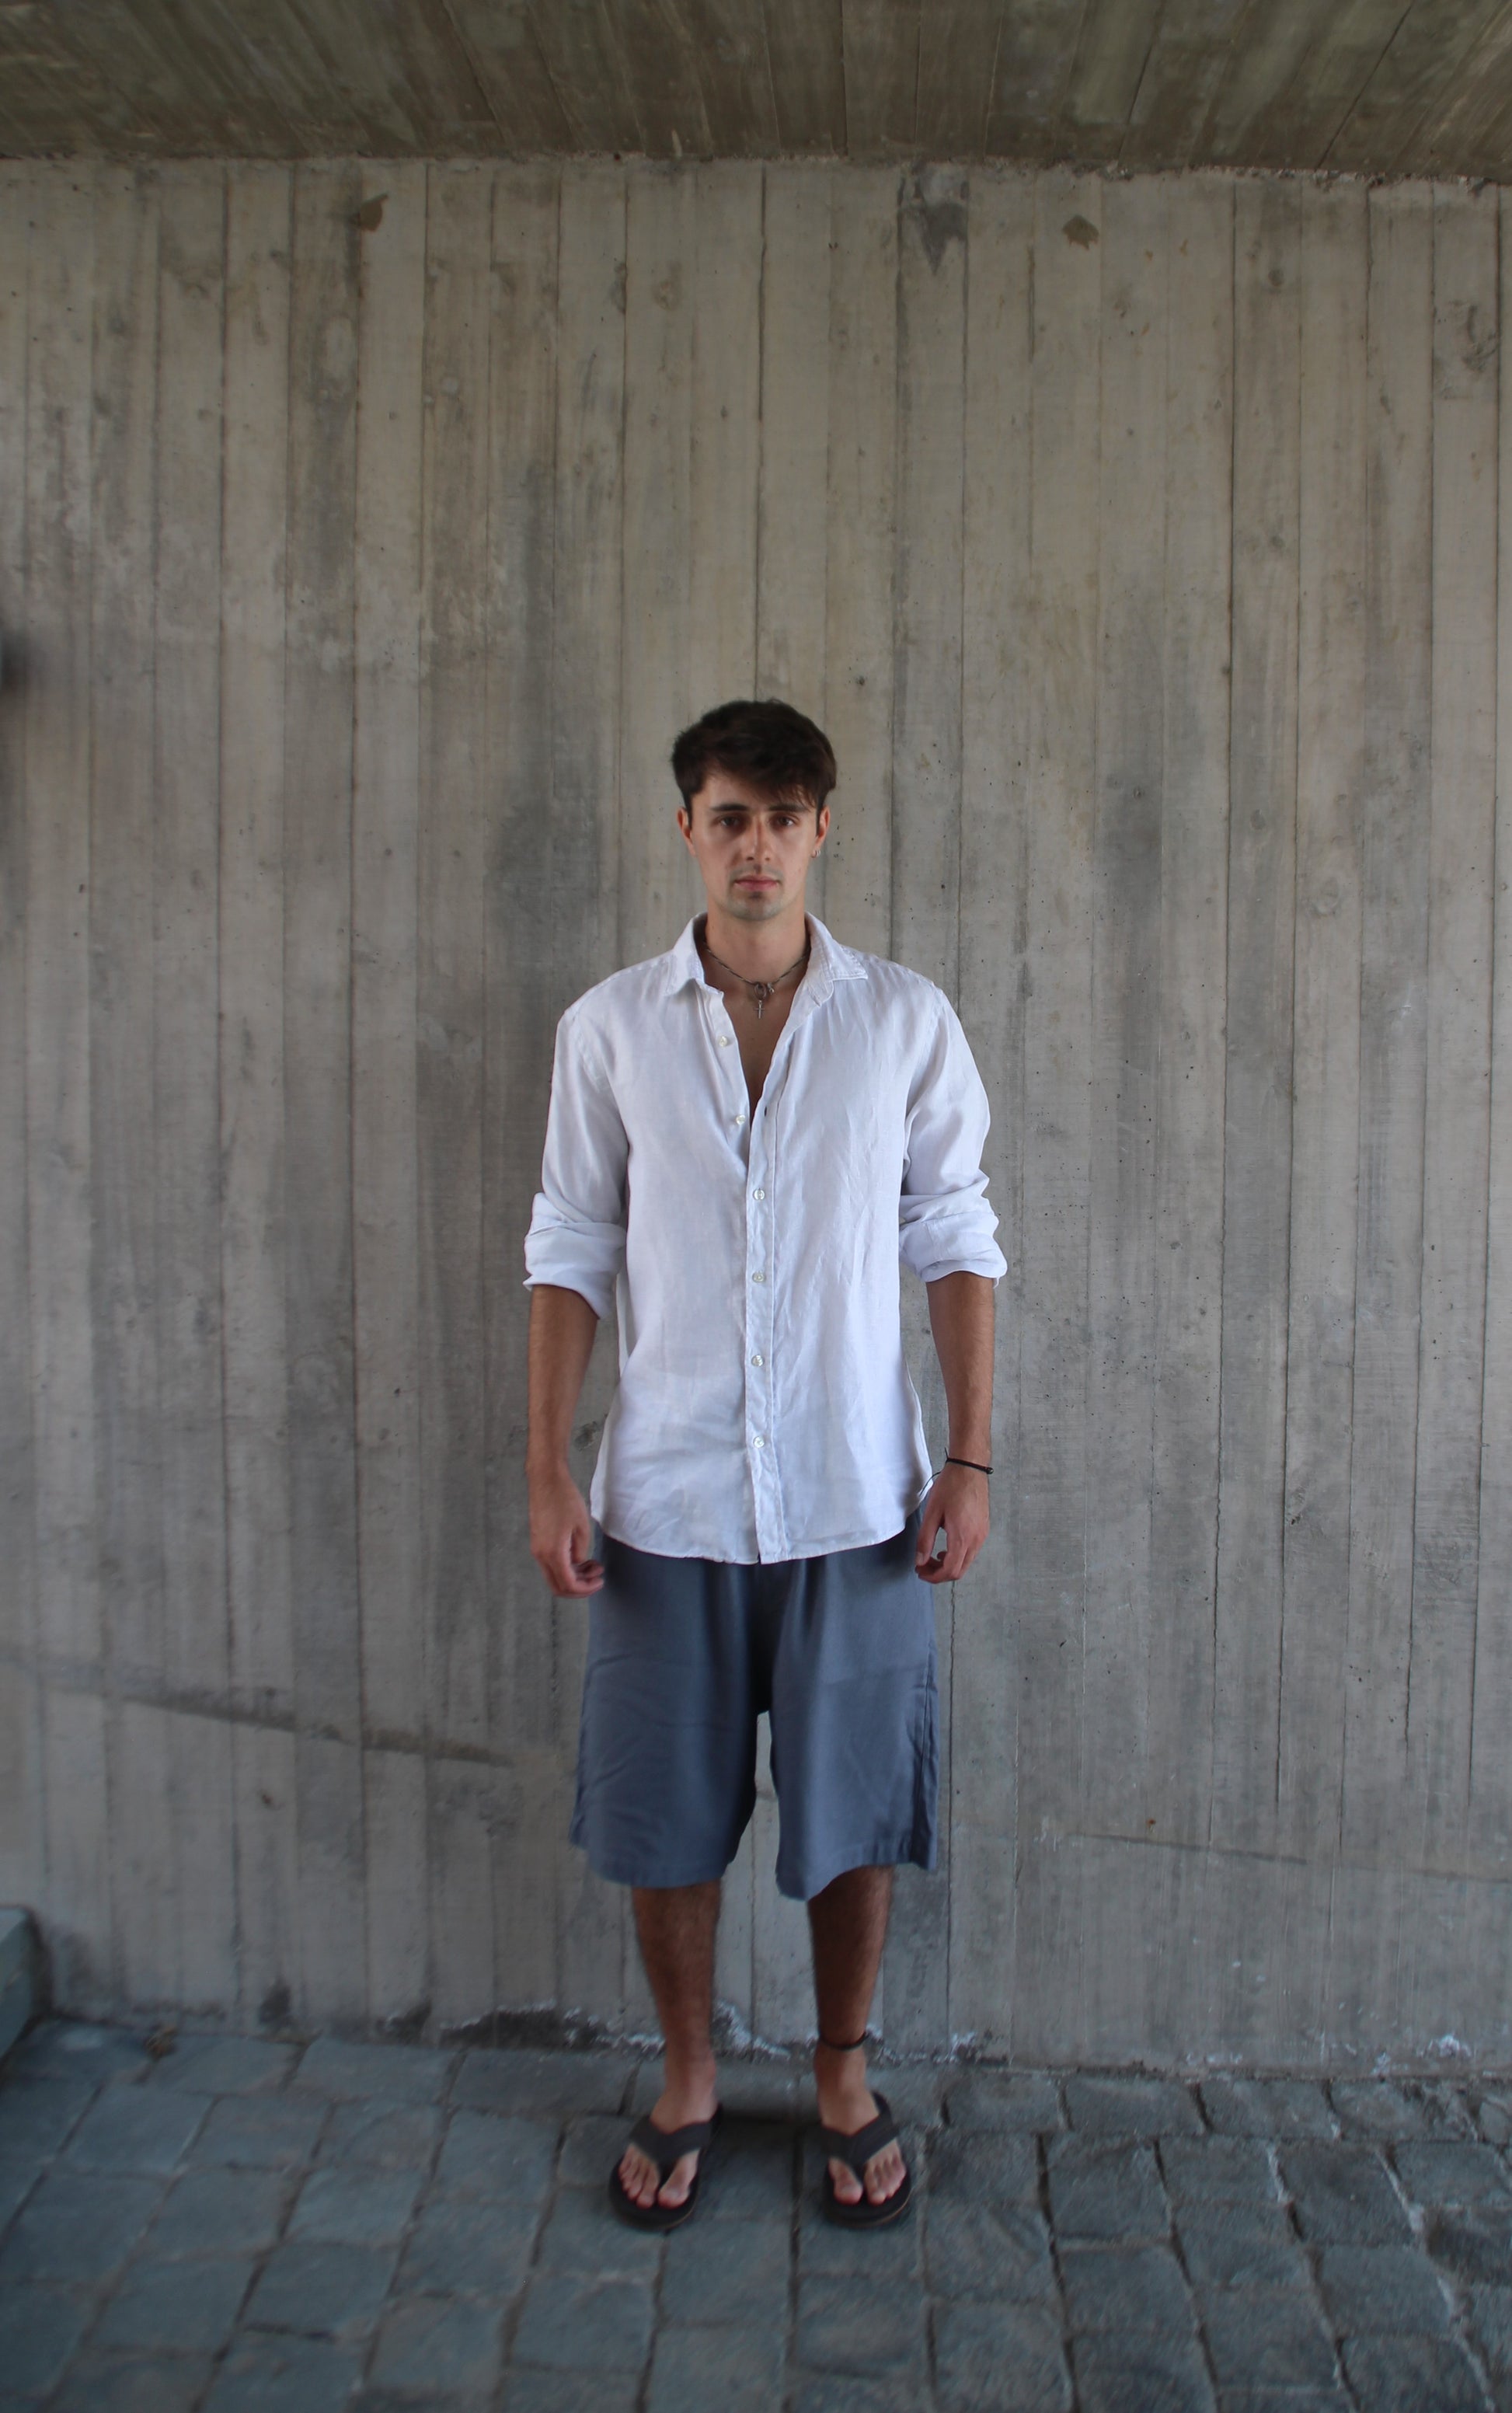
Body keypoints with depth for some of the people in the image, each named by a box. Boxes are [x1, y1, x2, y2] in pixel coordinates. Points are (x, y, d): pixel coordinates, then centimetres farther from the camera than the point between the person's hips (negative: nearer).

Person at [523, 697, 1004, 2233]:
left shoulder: (906, 1023, -1)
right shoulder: (610, 1027, 0)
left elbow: (956, 1243, 2)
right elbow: (570, 1252, 3)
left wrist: (970, 1458, -3)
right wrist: (546, 1472, -2)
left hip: (856, 1497, 0)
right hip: (666, 1497, 1)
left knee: (855, 1810, 11)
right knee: (660, 1814, 11)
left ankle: (845, 2075, 35)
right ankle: (687, 2079, 35)